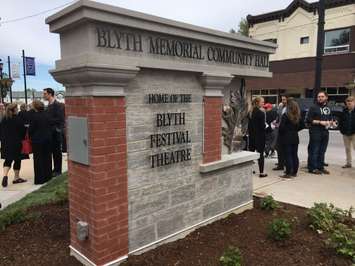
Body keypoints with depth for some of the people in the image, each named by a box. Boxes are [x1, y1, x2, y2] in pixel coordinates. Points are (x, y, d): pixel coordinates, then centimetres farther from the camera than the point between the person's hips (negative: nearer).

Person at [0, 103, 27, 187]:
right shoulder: (17, 119, -12)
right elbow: (23, 130, -10)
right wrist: (21, 138, 8)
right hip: (16, 143, -5)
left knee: (8, 160, 11)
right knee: (17, 160, 7)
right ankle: (16, 178, 14)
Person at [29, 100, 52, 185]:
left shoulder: (34, 115, -14)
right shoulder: (47, 115, 2)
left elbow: (31, 129, -11)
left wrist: (30, 136, 6)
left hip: (37, 140, -5)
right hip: (48, 138, 5)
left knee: (38, 159, 2)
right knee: (47, 157, 13)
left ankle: (39, 179, 4)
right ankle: (48, 176, 22)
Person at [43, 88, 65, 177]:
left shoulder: (58, 105, -12)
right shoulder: (49, 105, 14)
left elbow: (60, 119, -18)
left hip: (56, 132, -8)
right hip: (50, 132, 8)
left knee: (57, 151, 0)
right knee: (53, 151, 12)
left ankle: (58, 170, 9)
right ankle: (55, 169, 21)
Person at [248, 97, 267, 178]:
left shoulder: (251, 112, 7)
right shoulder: (261, 112, -14)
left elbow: (249, 125, 10)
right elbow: (262, 125, -17)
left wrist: (250, 133, 15)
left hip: (252, 135, 7)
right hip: (259, 135, -7)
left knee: (251, 152, 15)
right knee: (260, 153, -2)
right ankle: (261, 172, 0)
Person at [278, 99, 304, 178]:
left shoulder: (285, 115, -13)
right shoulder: (298, 116, 6)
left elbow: (281, 127, -16)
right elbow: (302, 125, 12)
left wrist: (280, 134, 1)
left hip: (286, 138, -6)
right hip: (295, 137, 6)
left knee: (288, 156, -2)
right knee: (295, 155, 11)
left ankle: (288, 173, 1)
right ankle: (294, 172, 20)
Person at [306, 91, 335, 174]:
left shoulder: (328, 108, 16)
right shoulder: (313, 107, -4)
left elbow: (330, 118, 28)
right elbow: (308, 120, -11)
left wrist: (331, 122, 6)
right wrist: (320, 122, -16)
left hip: (325, 132, 6)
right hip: (315, 133, -6)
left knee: (322, 151, 11)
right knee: (314, 151, -5)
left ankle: (321, 167, 18)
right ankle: (312, 168, 0)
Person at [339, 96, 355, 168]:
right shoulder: (344, 111, 7)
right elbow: (340, 121, 15)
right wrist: (341, 129, 4)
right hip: (345, 134, 5)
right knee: (347, 148, 13)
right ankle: (348, 163, 23)